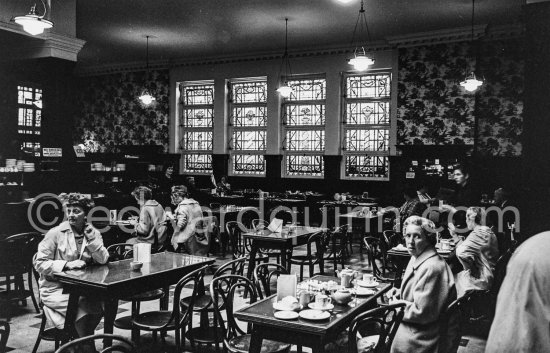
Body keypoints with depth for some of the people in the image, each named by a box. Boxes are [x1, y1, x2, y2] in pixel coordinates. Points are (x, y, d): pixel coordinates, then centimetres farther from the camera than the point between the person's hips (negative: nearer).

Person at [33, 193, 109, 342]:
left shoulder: (93, 233, 5)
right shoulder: (55, 233, -7)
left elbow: (102, 260, -4)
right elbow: (40, 264, -9)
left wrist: (92, 239, -16)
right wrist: (67, 264, -21)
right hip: (56, 288, -4)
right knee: (83, 310, -27)